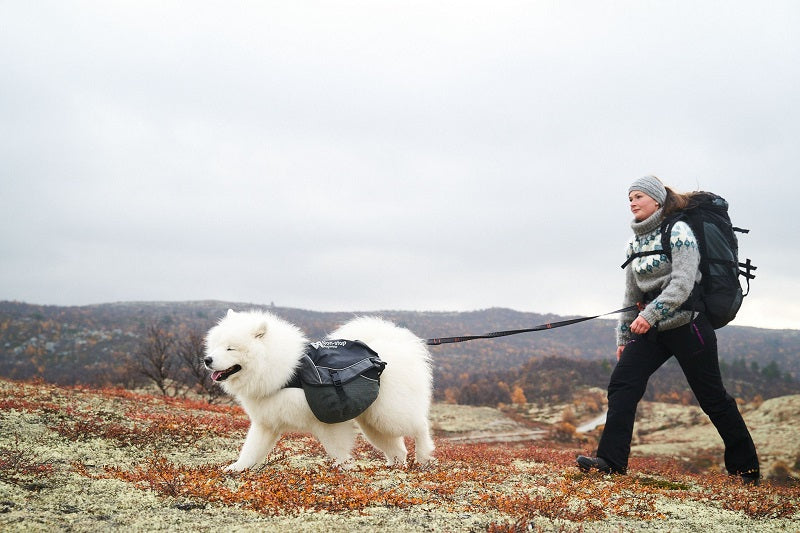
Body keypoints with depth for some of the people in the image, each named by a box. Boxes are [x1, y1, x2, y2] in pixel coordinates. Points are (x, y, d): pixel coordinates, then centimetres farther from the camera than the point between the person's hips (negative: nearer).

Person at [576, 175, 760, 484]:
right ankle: (611, 460, -10)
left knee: (712, 397, 0)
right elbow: (632, 294, 18)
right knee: (621, 384, -9)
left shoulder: (678, 231, -8)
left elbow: (682, 283, -18)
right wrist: (624, 336, 17)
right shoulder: (635, 242, 13)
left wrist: (650, 314, -26)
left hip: (687, 323, -7)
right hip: (651, 328, 7)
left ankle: (745, 468, 14)